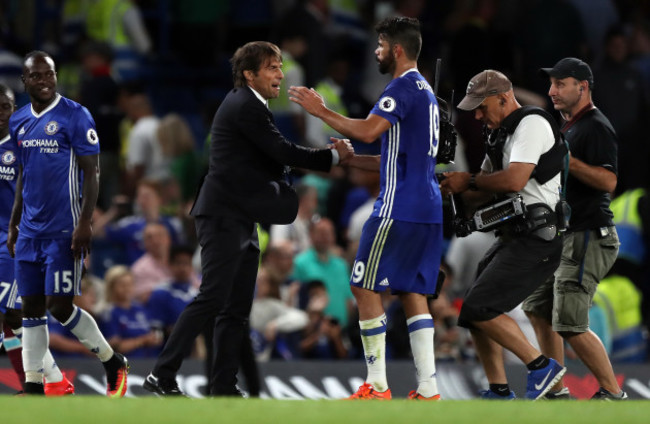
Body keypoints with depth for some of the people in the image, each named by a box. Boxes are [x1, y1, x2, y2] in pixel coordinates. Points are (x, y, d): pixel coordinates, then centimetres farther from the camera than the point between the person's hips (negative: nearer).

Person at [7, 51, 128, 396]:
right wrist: (13, 225, 18)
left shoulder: (75, 116, -9)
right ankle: (33, 386, 9)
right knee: (31, 306, 5)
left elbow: (91, 173, -9)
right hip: (30, 231, 6)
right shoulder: (19, 121, 11)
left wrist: (84, 223, -16)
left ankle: (114, 364, 10)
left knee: (59, 304, -8)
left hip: (63, 231, -6)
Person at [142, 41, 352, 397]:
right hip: (223, 216, -11)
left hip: (240, 219, 11)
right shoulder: (245, 107, -13)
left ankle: (224, 387, 8)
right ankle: (162, 375, -15)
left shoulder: (247, 104, 18)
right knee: (213, 298, -15)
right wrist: (333, 156, -9)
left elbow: (273, 159, 19)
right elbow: (284, 153, -18)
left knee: (237, 309, 8)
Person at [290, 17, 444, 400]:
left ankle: (377, 386, -2)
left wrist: (321, 111, -13)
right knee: (412, 292, 9)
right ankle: (428, 389, 1)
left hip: (399, 208, -9)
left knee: (365, 287, -2)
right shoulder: (425, 91, 21)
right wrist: (347, 159, 26)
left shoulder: (404, 87, -11)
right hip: (428, 209, 9)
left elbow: (369, 131, -23)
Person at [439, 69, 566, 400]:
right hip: (515, 236, 10)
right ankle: (499, 391, 12)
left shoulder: (532, 124, -11)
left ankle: (540, 365, -9)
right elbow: (487, 191, 22)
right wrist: (452, 189, 3)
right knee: (473, 311, 9)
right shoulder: (501, 134, 20)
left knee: (480, 308, -16)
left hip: (537, 238, -10)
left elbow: (515, 180, -24)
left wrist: (468, 181, -9)